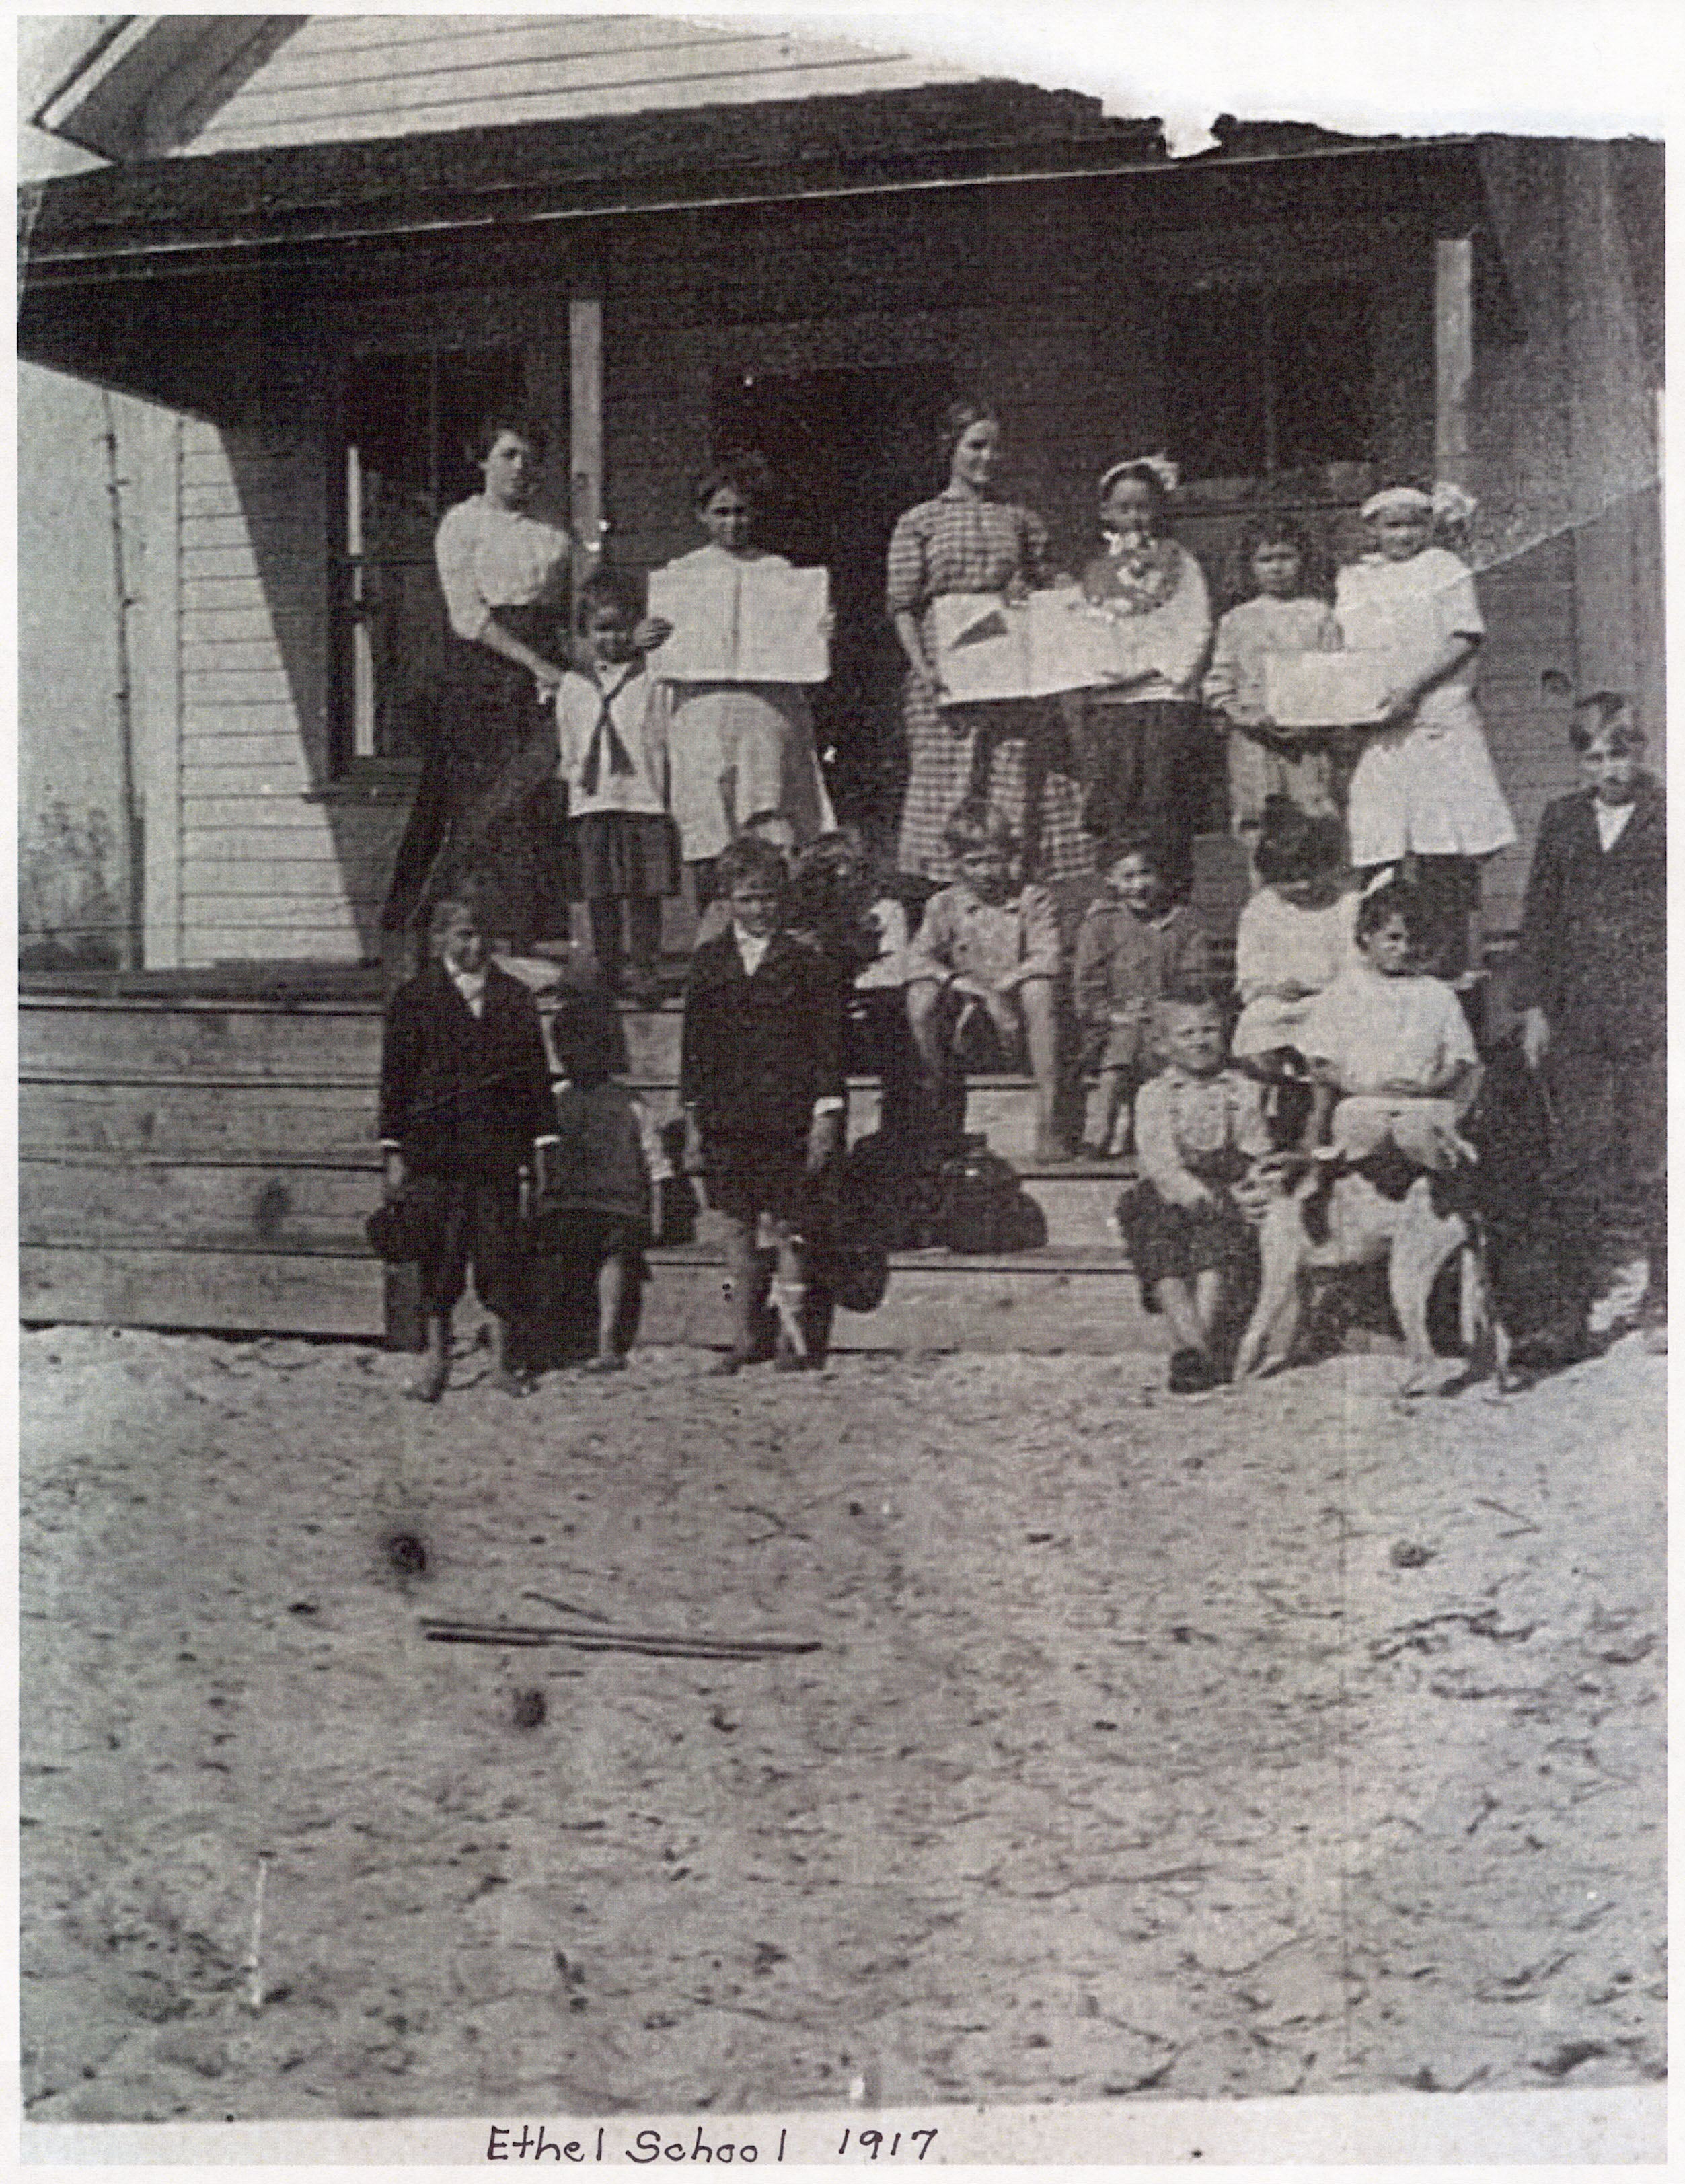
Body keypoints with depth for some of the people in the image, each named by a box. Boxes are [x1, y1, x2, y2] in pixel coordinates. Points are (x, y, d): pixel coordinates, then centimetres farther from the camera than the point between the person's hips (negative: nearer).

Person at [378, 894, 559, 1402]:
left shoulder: (513, 997, 10)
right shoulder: (415, 997, 5)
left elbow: (536, 1071, 10)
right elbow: (396, 1077, 4)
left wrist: (542, 1141, 4)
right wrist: (395, 1151, -1)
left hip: (498, 1149, 1)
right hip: (436, 1148, -1)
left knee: (500, 1253, 1)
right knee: (439, 1255, 1)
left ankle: (506, 1361, 11)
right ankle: (437, 1357, 13)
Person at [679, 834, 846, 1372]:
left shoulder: (806, 964, 2)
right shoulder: (708, 963, 9)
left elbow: (827, 1044, 1)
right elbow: (693, 1045, 11)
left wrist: (826, 1114, -6)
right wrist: (693, 1119, 7)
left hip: (785, 1119, -2)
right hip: (725, 1119, 3)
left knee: (787, 1228, -1)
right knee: (737, 1227, 6)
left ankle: (791, 1335, 9)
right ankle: (743, 1337, 15)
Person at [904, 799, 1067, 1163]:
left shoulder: (1033, 900, 6)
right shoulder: (944, 905, 8)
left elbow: (1045, 961, -8)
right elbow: (919, 959, -7)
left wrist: (1000, 989, -23)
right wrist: (981, 992, -20)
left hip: (1020, 1028, -1)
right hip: (965, 1035, 1)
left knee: (1039, 990, -32)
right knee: (922, 994, -27)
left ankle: (1048, 1127, -34)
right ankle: (944, 1121, -13)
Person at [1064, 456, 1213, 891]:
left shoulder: (1178, 562, 6)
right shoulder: (1098, 571, 17)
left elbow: (1197, 627, -2)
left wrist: (1163, 669, -14)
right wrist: (1076, 691, 5)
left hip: (1164, 697, -3)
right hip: (1105, 703, 4)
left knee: (1164, 810, -8)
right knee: (1111, 814, 0)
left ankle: (1172, 890, -4)